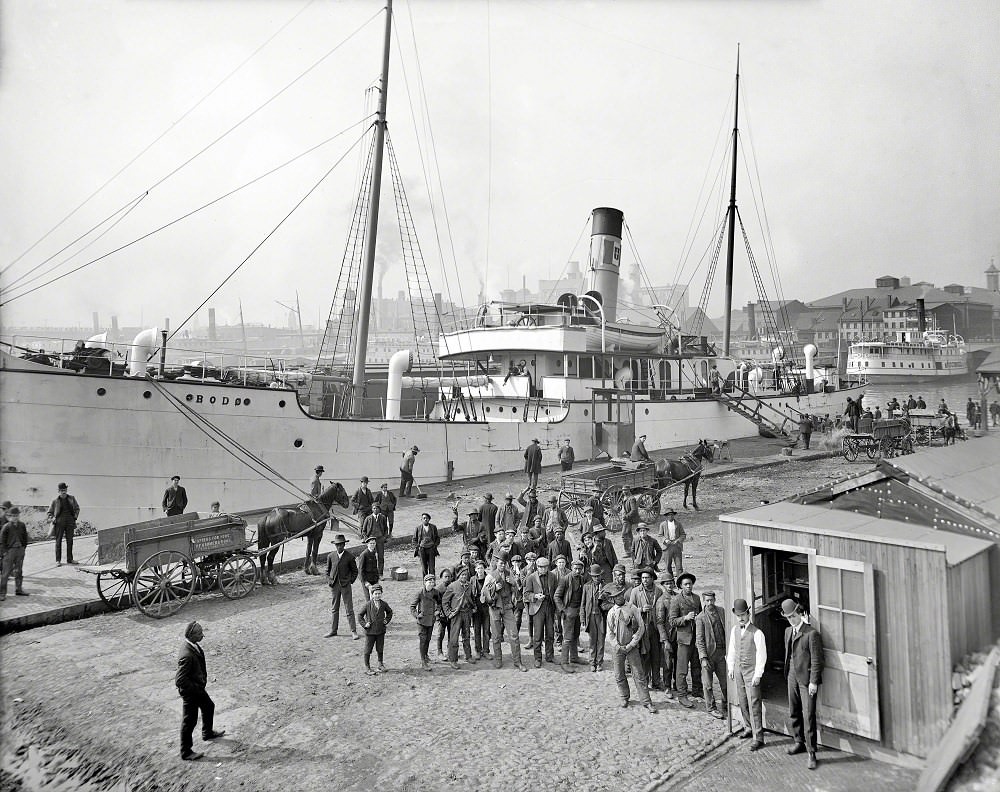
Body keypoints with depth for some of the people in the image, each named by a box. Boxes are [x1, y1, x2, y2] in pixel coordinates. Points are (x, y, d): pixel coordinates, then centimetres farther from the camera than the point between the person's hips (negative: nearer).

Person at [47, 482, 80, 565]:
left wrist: (75, 516, 7)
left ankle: (69, 559, 13)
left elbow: (77, 508, 21)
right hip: (59, 523, -2)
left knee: (70, 541, 5)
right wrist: (52, 518, -7)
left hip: (70, 522, 2)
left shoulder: (72, 499, 8)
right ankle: (58, 560, 4)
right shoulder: (55, 501, 2)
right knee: (58, 541, -1)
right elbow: (48, 513, 10)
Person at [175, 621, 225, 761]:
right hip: (190, 692, -10)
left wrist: (203, 681, 9)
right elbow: (179, 680, -31)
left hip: (198, 688, 10)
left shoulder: (195, 646, -6)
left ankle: (208, 733, 51)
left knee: (209, 707, 27)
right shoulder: (187, 655, -35)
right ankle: (186, 752, 25)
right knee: (189, 721, 7)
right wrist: (196, 690, -22)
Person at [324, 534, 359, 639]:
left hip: (345, 586, -3)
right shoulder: (331, 556, 3)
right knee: (334, 609, 13)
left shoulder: (349, 557, -5)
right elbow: (327, 570, 14)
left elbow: (355, 571, 5)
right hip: (334, 585, 3)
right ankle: (333, 630, 25)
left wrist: (350, 581, -3)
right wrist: (328, 581, 3)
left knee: (349, 609, -1)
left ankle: (354, 631, 4)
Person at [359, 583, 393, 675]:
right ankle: (367, 668, 17)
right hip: (370, 631, -3)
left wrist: (387, 620, 7)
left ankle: (381, 665, 30)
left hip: (381, 631, 3)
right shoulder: (368, 604, -9)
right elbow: (360, 615, -1)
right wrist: (364, 624, -8)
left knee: (380, 649, 13)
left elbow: (389, 612, 19)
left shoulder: (384, 604, 0)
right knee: (368, 650, 4)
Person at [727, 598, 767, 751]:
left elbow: (761, 655, -14)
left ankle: (758, 737, 1)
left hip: (752, 671, -6)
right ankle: (748, 728, 33)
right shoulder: (734, 630, 3)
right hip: (738, 670, 6)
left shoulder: (756, 633, -16)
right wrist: (731, 667, 14)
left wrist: (758, 675, -13)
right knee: (742, 701, 16)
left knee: (754, 704, -5)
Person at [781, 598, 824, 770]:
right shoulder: (788, 631, 9)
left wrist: (813, 682, -15)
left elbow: (816, 660, -14)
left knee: (808, 715, -4)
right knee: (794, 713, 16)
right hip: (792, 677, 7)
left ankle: (811, 753, 5)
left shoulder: (811, 633, -15)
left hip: (807, 679, -7)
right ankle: (799, 742, 34)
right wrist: (787, 672, 15)